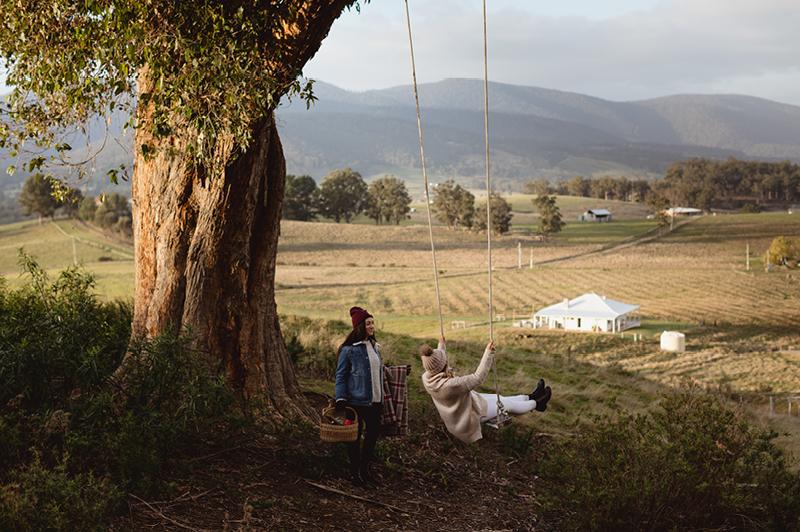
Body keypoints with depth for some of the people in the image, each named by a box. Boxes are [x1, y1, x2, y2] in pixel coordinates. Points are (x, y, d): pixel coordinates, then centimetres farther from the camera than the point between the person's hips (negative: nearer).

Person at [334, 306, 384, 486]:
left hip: (374, 401, 7)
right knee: (355, 436, 3)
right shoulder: (349, 349, -11)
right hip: (357, 401, -7)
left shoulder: (375, 347, 11)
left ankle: (365, 470, 25)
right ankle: (354, 472, 15)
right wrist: (340, 399, -16)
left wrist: (382, 397, 21)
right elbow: (340, 376, -9)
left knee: (373, 433, 10)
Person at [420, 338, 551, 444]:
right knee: (507, 404, 15)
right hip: (473, 413, -7)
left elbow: (436, 363, 5)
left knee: (499, 398, 23)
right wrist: (488, 352, -35)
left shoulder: (426, 378, -20)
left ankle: (530, 397, 44)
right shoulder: (450, 385, -44)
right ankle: (536, 403, 41)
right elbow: (478, 377, -37)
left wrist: (441, 346, 15)